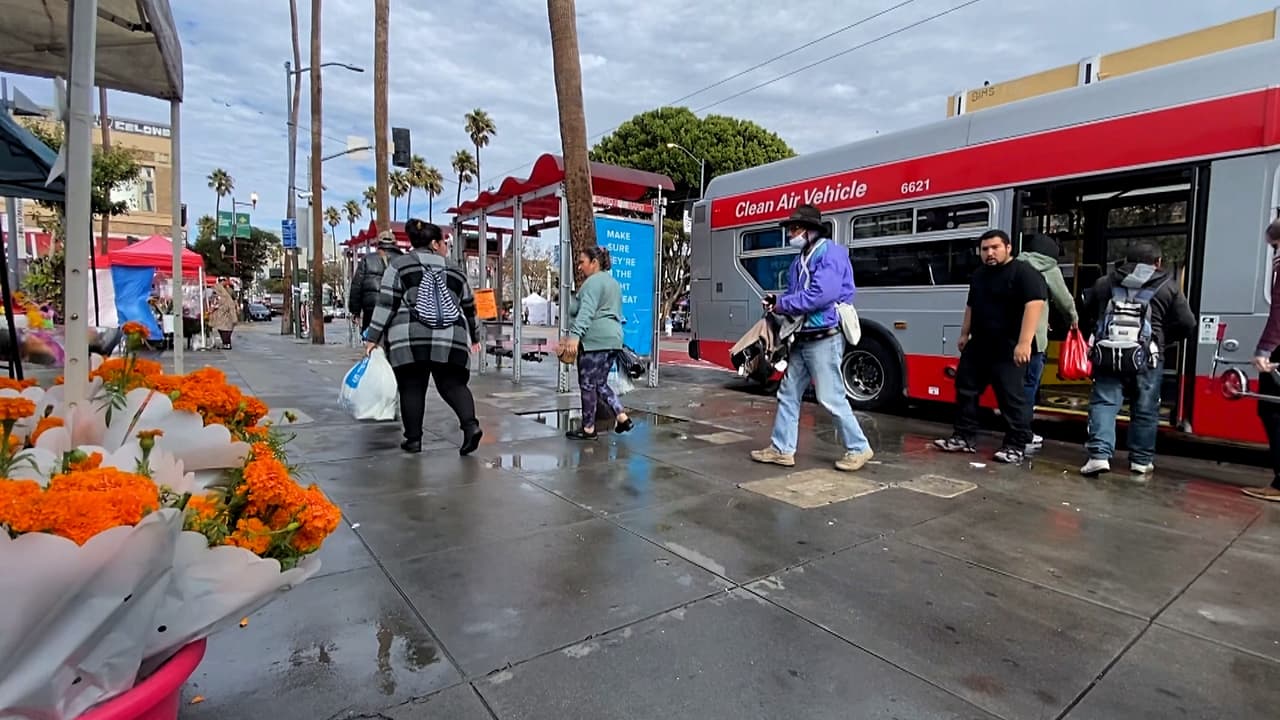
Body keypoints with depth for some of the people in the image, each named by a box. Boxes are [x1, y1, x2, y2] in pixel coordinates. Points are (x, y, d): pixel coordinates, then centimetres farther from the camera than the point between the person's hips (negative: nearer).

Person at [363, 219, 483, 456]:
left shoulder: (399, 265, 8)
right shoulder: (455, 269, 16)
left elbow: (386, 303, 0)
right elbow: (469, 307, 22)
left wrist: (373, 336, 3)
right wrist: (474, 336, 33)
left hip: (410, 338, -1)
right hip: (450, 339, 2)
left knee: (412, 387, 6)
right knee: (452, 384, 5)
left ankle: (413, 439, 10)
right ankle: (470, 424, -14)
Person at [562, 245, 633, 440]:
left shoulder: (593, 282, -8)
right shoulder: (613, 282, 22)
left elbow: (586, 311, -22)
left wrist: (574, 335, -31)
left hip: (595, 340, -10)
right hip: (613, 338, 10)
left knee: (587, 385, 0)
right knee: (600, 383, 16)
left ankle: (588, 429, 8)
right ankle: (623, 418, 8)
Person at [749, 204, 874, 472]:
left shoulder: (830, 253, -12)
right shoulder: (800, 261, 16)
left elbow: (821, 295, -24)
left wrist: (782, 305, -15)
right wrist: (777, 302, -2)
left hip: (824, 339, -9)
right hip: (802, 339, 9)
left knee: (831, 398, -4)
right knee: (788, 394, 10)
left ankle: (858, 448, 12)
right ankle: (781, 449, 18)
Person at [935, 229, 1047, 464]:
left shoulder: (1024, 273, -12)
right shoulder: (979, 275, 15)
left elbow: (1034, 305, -23)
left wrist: (1024, 342, -31)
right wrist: (965, 334, 24)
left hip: (1009, 349, -8)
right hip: (979, 346, 8)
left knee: (1011, 397, -6)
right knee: (965, 389, 9)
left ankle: (1016, 446, 4)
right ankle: (964, 437, 18)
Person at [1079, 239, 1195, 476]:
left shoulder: (1104, 282, 12)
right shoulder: (1168, 286, 7)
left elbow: (1085, 315, 14)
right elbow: (1187, 324, 5)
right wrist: (1163, 339, 20)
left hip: (1107, 355, 1)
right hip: (1146, 357, -1)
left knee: (1103, 404, 2)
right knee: (1145, 410, 10)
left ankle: (1099, 455, -11)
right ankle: (1141, 460, 19)